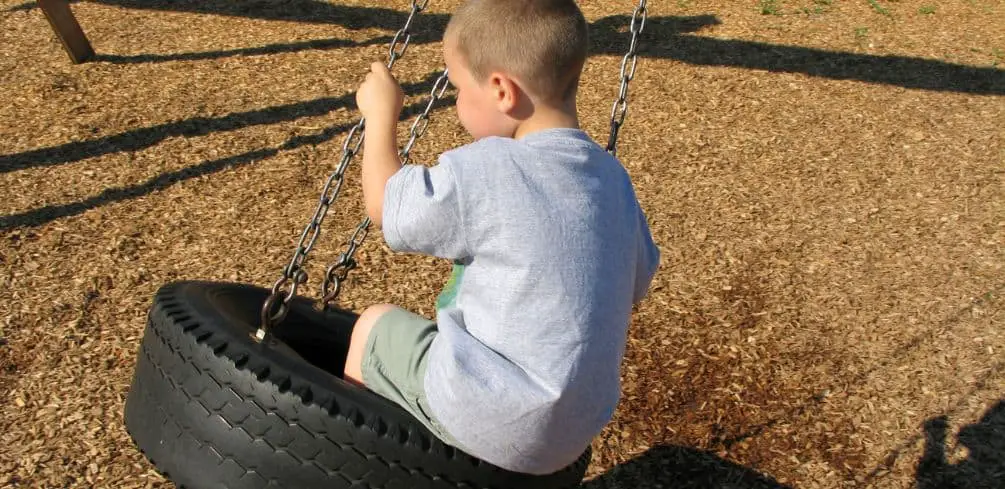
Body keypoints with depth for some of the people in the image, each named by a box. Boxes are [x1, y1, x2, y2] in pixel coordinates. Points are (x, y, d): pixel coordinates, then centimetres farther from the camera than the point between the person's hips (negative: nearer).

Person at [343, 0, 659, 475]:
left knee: (376, 324, 15)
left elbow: (384, 207, -4)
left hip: (493, 425, -6)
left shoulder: (479, 171, -19)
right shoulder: (613, 179, 0)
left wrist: (381, 113, 8)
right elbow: (635, 285, 11)